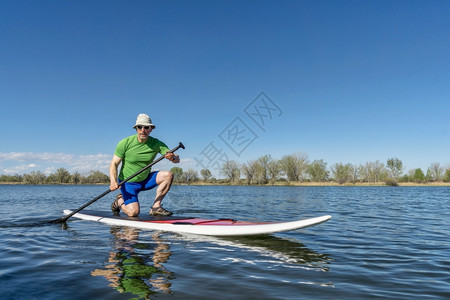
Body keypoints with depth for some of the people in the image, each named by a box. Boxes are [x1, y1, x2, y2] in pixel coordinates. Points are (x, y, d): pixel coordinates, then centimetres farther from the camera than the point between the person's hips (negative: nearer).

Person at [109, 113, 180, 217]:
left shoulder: (156, 144, -9)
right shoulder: (125, 143, -14)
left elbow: (177, 160, -16)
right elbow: (114, 164, -12)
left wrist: (173, 157, -41)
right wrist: (113, 181, -29)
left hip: (146, 180, 4)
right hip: (128, 182, -3)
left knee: (168, 175, -19)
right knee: (133, 212, -20)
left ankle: (156, 206, -12)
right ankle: (119, 201, 15)